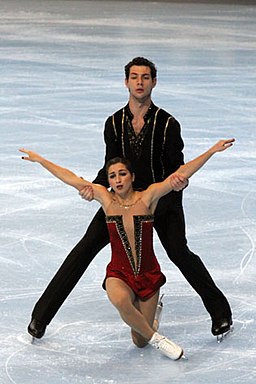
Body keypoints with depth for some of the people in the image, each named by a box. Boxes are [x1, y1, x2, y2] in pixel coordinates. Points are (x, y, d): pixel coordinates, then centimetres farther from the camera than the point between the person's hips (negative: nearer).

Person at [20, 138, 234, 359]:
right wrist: (39, 160, 5)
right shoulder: (106, 199, -3)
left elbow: (181, 174, -15)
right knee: (120, 301, -39)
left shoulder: (147, 197, -8)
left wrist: (212, 151, -22)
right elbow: (71, 178, 1)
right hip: (119, 274, 0)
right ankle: (156, 338, -14)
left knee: (140, 342, 5)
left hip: (148, 274, 0)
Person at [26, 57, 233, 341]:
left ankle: (220, 310, 8)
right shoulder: (114, 123, -3)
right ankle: (41, 315, -2)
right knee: (86, 247, -6)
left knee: (180, 254, -13)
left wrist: (181, 182, -34)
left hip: (162, 199, -2)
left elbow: (176, 167, -11)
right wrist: (95, 186, -17)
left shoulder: (167, 124, -12)